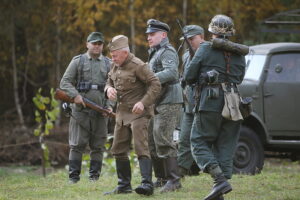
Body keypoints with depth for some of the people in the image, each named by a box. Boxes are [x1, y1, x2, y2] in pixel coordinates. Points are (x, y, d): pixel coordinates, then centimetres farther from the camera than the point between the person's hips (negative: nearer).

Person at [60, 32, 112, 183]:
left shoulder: (108, 64, 12)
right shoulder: (78, 61, 7)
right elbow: (65, 82, 2)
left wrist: (110, 105, -4)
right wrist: (75, 95, -14)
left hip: (101, 111, 2)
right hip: (80, 110, -2)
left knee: (98, 146, 3)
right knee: (77, 145, -5)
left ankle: (94, 176, 9)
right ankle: (73, 176, -3)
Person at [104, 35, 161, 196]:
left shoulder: (138, 66, -15)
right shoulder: (116, 66, 9)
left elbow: (155, 84, -17)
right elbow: (109, 81, 23)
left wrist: (143, 102, -26)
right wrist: (109, 88, -1)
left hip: (138, 113, -9)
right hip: (122, 113, 9)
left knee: (141, 148, -18)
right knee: (119, 150, 11)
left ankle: (147, 184, -24)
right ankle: (124, 186, 19)